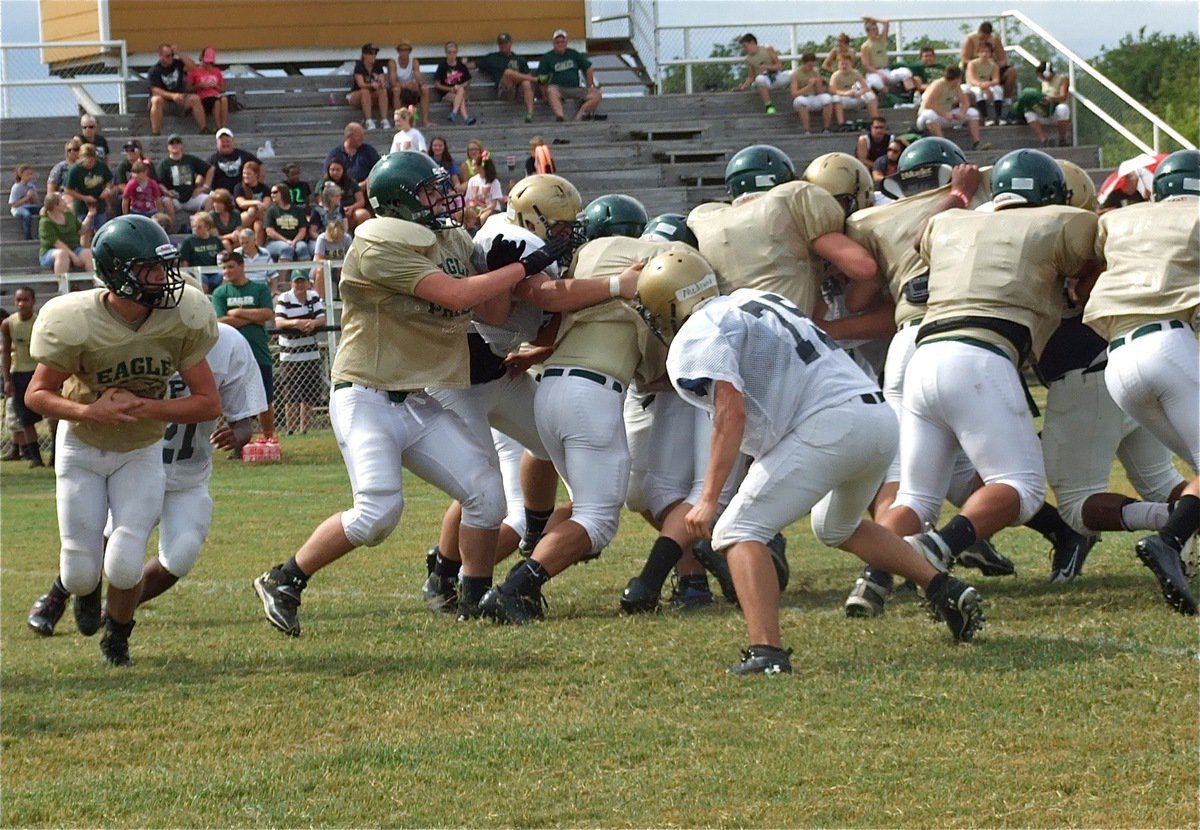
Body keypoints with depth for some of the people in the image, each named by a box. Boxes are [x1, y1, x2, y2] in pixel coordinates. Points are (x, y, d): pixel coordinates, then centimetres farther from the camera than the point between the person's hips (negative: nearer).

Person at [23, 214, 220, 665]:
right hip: (81, 447, -1)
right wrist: (89, 412, -34)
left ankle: (117, 635, 20)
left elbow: (209, 403, -15)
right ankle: (78, 586, 41)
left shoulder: (181, 319, -20)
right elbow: (37, 394, -15)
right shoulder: (78, 324, -27)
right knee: (82, 572, 0)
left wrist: (142, 407, -27)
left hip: (141, 453, 1)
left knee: (124, 566, -14)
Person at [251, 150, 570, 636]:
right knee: (378, 512, -20)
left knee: (486, 494, -1)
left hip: (420, 406, 8)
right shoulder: (380, 248, -17)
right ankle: (283, 583, -3)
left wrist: (501, 268, -6)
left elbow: (494, 311, 14)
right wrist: (526, 267, -16)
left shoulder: (453, 241, 10)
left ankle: (476, 601, 15)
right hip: (367, 399, -8)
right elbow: (457, 296, -23)